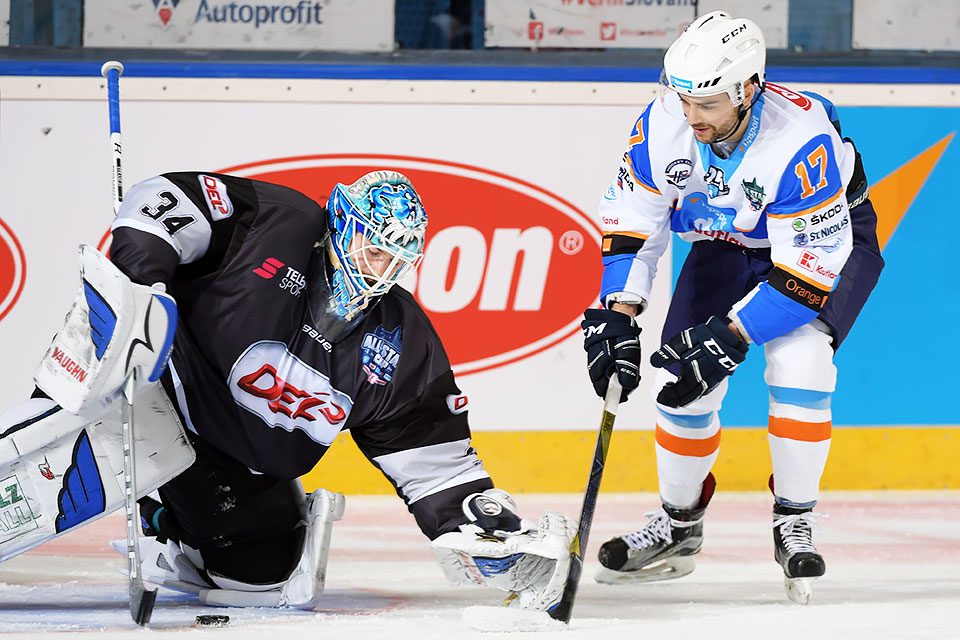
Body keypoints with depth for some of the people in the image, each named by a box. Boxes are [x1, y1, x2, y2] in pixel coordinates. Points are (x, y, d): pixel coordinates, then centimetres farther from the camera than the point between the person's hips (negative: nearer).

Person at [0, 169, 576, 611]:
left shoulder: (403, 348, 1)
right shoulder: (277, 224, -12)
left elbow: (432, 459, 2)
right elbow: (162, 200, -15)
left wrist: (492, 526, -11)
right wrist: (138, 278, -31)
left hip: (247, 470, 5)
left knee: (268, 572, -7)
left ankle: (170, 545, 18)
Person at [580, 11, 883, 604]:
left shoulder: (803, 141, -39)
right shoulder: (662, 126, -24)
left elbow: (809, 265, -35)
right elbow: (632, 222, -13)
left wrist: (732, 335, -38)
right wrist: (618, 314, -26)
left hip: (831, 238, -5)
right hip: (727, 241, 5)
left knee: (796, 359, -28)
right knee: (684, 382, -6)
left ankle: (795, 522, -11)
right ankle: (679, 525, 17)